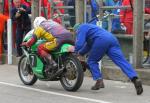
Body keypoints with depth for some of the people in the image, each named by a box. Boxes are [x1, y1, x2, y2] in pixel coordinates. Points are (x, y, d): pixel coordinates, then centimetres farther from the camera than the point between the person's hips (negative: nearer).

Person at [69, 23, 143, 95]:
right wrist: (79, 53, 52)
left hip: (101, 40, -7)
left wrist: (75, 50, 22)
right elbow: (88, 46, 50)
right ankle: (135, 79, -26)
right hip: (112, 39, 7)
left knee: (91, 61, 14)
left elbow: (79, 43, 4)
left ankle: (99, 80, -1)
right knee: (122, 61, -8)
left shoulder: (81, 28, 18)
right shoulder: (88, 27, 43)